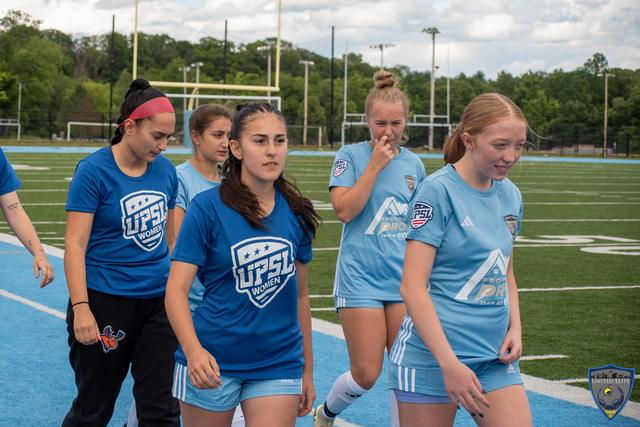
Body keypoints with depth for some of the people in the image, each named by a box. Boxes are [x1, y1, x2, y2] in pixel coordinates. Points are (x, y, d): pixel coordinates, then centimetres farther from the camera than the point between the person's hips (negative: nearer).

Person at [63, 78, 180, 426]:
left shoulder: (165, 170, 6)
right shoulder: (94, 170, -10)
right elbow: (75, 244, -13)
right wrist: (80, 307, -21)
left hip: (159, 300, 5)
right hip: (106, 302, -4)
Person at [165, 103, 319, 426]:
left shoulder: (297, 213, 3)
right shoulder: (207, 207, -8)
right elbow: (176, 290, -13)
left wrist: (307, 371, 14)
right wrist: (193, 349, -30)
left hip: (279, 363, 3)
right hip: (212, 364, -2)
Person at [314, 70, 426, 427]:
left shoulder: (413, 163, 9)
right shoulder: (351, 156, -3)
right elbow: (344, 210, -16)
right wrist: (375, 165, -15)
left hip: (405, 281, 4)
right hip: (361, 280, -4)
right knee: (366, 374, -4)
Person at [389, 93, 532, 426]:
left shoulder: (510, 195, 9)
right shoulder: (438, 190, -11)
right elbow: (413, 286, -16)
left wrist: (515, 328, 6)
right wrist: (450, 364, -21)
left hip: (496, 356, 6)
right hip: (433, 354, -6)